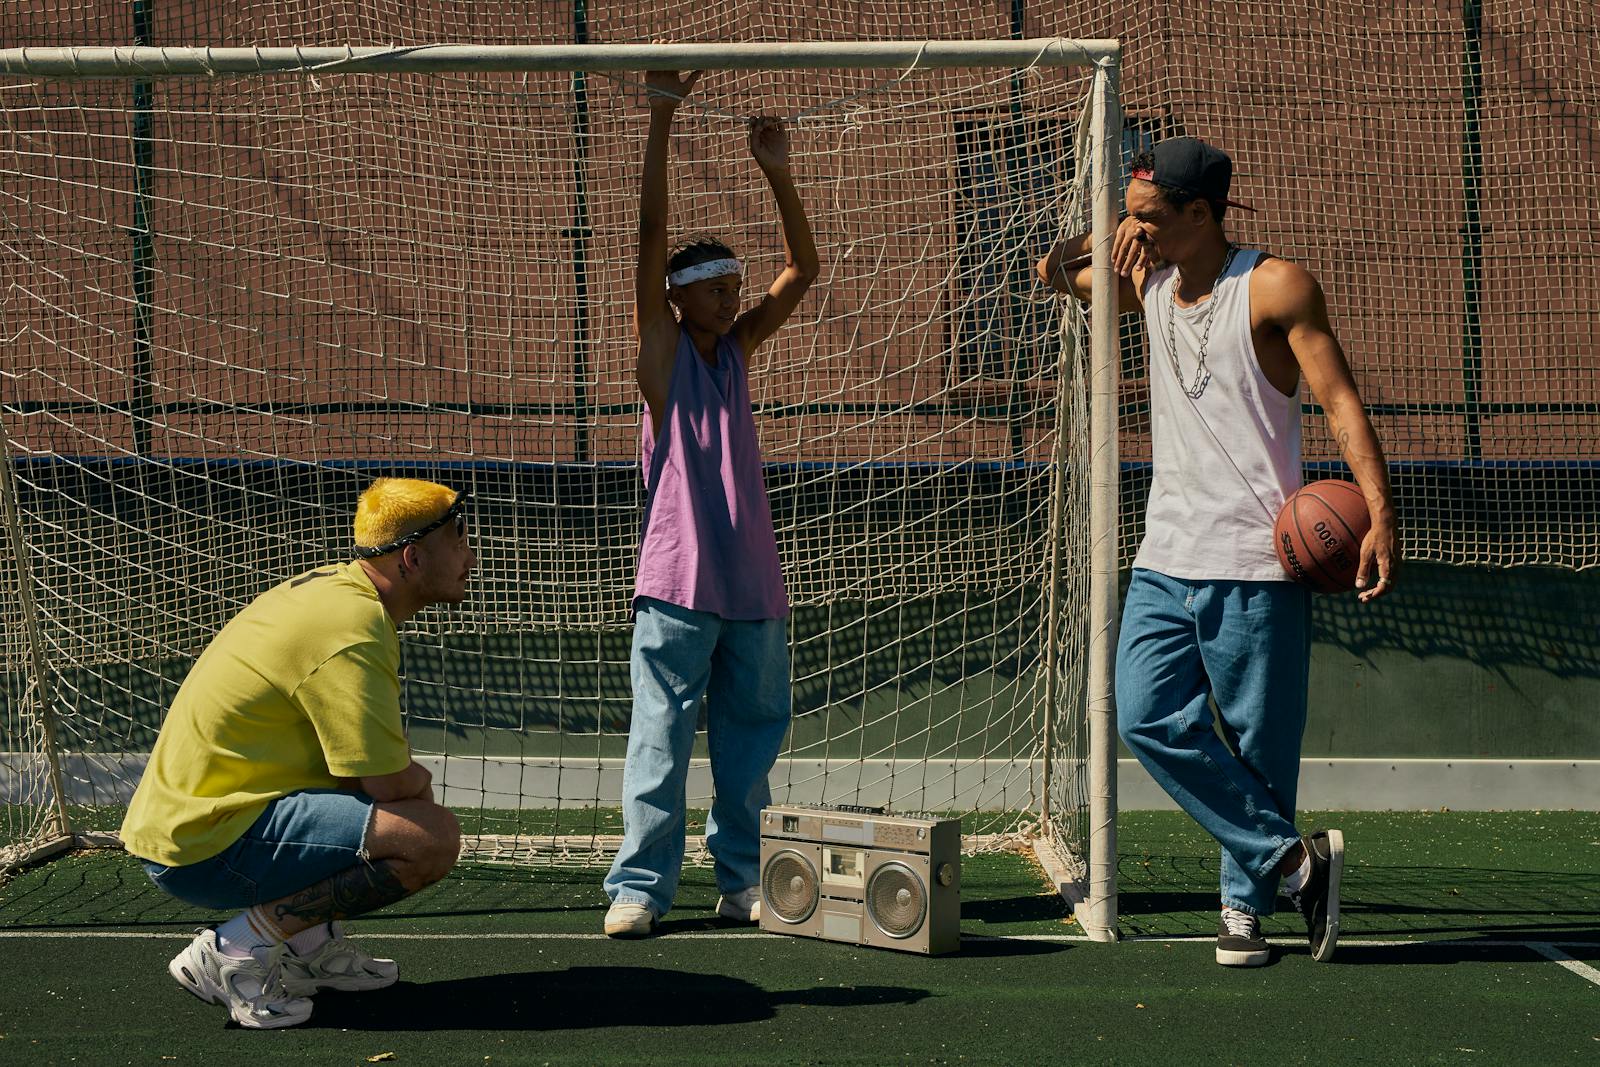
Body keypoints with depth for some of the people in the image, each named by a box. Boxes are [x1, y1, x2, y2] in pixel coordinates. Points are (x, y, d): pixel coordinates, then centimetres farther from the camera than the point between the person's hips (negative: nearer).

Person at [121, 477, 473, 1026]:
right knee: (433, 836, -22)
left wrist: (409, 774, -2)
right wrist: (418, 781, 1)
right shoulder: (354, 627, -20)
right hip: (204, 849, -10)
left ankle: (307, 942, 13)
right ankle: (237, 949, -13)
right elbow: (389, 784, -20)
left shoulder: (334, 587, 10)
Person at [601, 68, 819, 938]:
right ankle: (640, 885, 1)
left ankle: (743, 881, 18)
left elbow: (803, 270, 11)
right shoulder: (661, 346, 1)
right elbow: (651, 234, -7)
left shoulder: (738, 348, 13)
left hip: (753, 580, 5)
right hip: (679, 580, -5)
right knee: (661, 736, -4)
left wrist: (778, 177, 0)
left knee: (751, 738, 9)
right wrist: (661, 118, -12)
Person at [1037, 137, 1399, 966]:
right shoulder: (1148, 281, 13)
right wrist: (1109, 236, 6)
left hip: (1255, 562, -6)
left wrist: (1381, 511, -22)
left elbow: (1341, 400, -10)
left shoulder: (1275, 288, -5)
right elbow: (1054, 273, 28)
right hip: (1166, 557, 6)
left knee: (1258, 746, -1)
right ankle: (1295, 858, -2)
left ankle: (1246, 902, 14)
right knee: (1147, 720, -9)